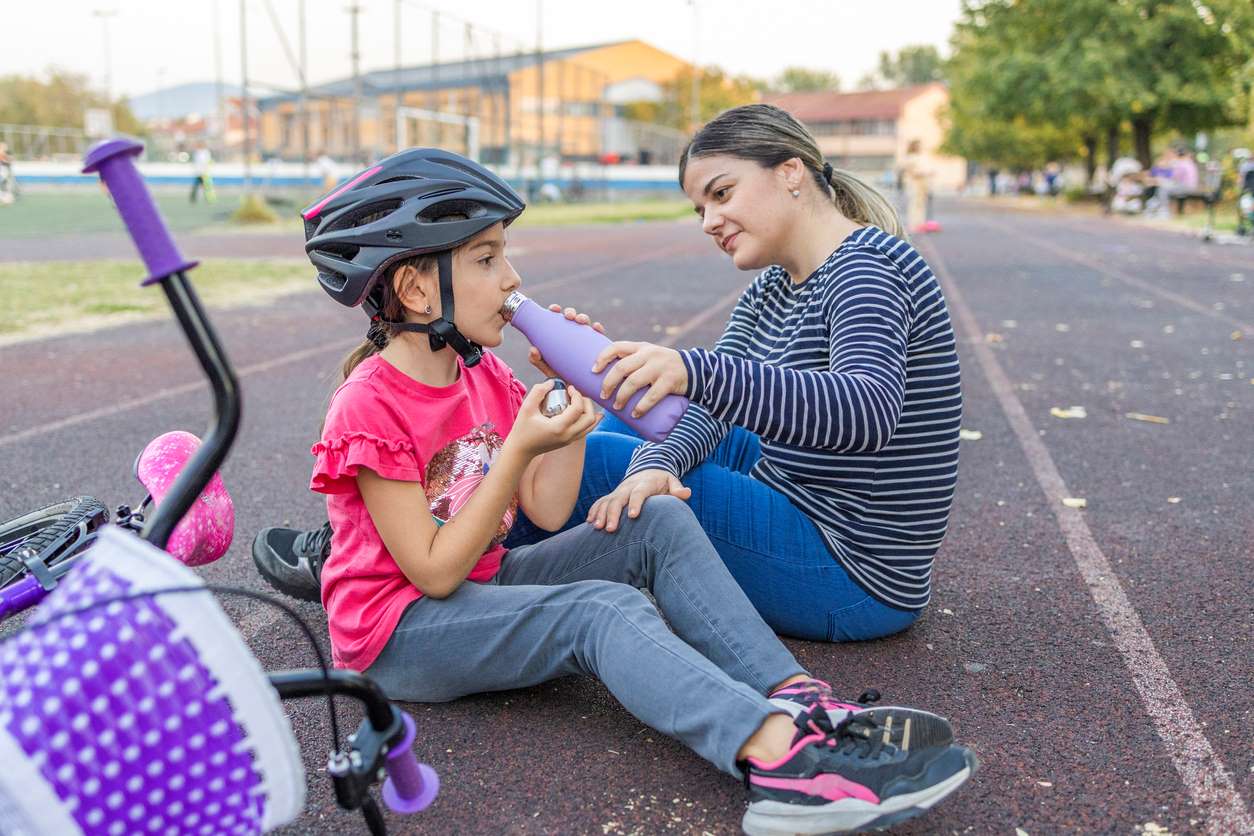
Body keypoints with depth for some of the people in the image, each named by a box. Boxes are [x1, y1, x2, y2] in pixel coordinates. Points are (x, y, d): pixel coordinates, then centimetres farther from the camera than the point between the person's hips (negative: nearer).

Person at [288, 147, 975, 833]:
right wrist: (519, 449, -24)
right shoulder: (371, 405, -19)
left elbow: (547, 512, 1)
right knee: (603, 609, -32)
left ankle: (799, 700, -25)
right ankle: (785, 760, -50)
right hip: (399, 631, -8)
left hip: (482, 586, 8)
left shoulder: (483, 374, 5)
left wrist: (576, 396, -6)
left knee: (659, 523, -11)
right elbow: (435, 573, -21)